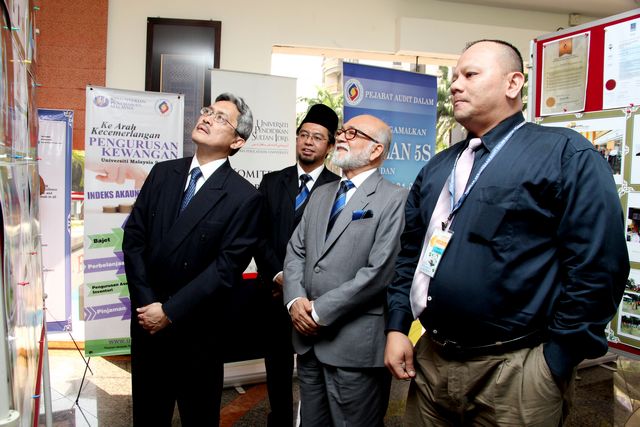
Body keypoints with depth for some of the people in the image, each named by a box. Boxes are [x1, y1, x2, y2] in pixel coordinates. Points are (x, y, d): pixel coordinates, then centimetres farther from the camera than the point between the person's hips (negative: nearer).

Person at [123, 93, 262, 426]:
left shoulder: (244, 197, -13)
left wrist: (169, 311, -14)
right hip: (147, 321, 4)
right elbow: (133, 239, 1)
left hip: (197, 330, -4)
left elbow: (227, 267, -16)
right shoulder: (163, 173, 2)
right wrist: (146, 302, -8)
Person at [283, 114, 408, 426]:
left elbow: (379, 271, -17)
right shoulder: (320, 195, 14)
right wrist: (295, 301, -7)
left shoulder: (394, 199, -9)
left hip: (356, 344, -6)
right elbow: (295, 252, 10)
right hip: (309, 337, 7)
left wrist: (321, 311, -14)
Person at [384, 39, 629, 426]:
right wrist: (397, 327, 6)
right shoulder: (436, 169, 12)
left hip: (513, 373, -5)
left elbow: (598, 266, -13)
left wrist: (556, 362, -13)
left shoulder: (565, 154, -7)